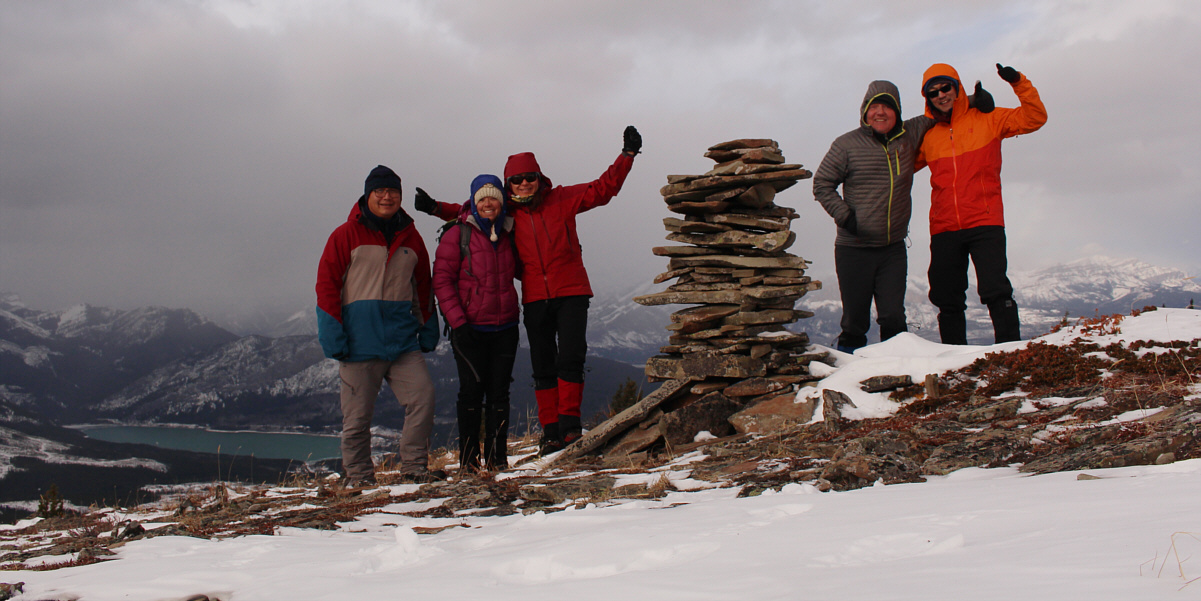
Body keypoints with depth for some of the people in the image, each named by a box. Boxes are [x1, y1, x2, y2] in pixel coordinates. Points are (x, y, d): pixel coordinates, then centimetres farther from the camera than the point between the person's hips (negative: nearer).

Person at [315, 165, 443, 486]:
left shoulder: (410, 237, 13)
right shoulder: (347, 235, 1)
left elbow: (423, 286, 20)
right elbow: (327, 285, -1)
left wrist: (428, 328, 14)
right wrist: (333, 335, -8)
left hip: (403, 338, 3)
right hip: (359, 339, -3)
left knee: (422, 395, -11)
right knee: (358, 412, 1)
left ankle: (414, 467, -1)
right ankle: (357, 475, 14)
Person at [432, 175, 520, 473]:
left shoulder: (508, 234, 10)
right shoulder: (457, 235, -4)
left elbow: (520, 271, 25)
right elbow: (442, 280, -7)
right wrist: (457, 322, -15)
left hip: (505, 328, 4)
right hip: (470, 330, -4)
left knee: (499, 392, 4)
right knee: (472, 390, -2)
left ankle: (497, 456, 10)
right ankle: (468, 457, 6)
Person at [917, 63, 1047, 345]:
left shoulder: (987, 120, 5)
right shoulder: (927, 135, 12)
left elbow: (1035, 118, 0)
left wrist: (1019, 83, -11)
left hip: (985, 224, -4)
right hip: (943, 229, 4)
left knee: (995, 290, -14)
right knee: (946, 298, 8)